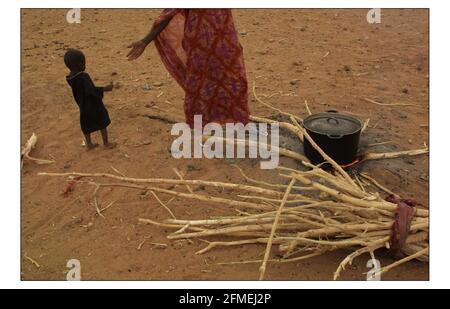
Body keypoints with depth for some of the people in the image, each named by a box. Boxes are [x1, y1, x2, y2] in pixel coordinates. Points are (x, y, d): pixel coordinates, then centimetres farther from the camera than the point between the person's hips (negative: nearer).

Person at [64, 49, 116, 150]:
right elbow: (91, 90, -36)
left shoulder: (70, 78, -5)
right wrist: (105, 89, -35)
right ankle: (106, 143, 24)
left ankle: (89, 144, 32)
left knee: (86, 125, 20)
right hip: (94, 105, -7)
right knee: (102, 123, 12)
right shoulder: (84, 77, -28)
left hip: (83, 106, 7)